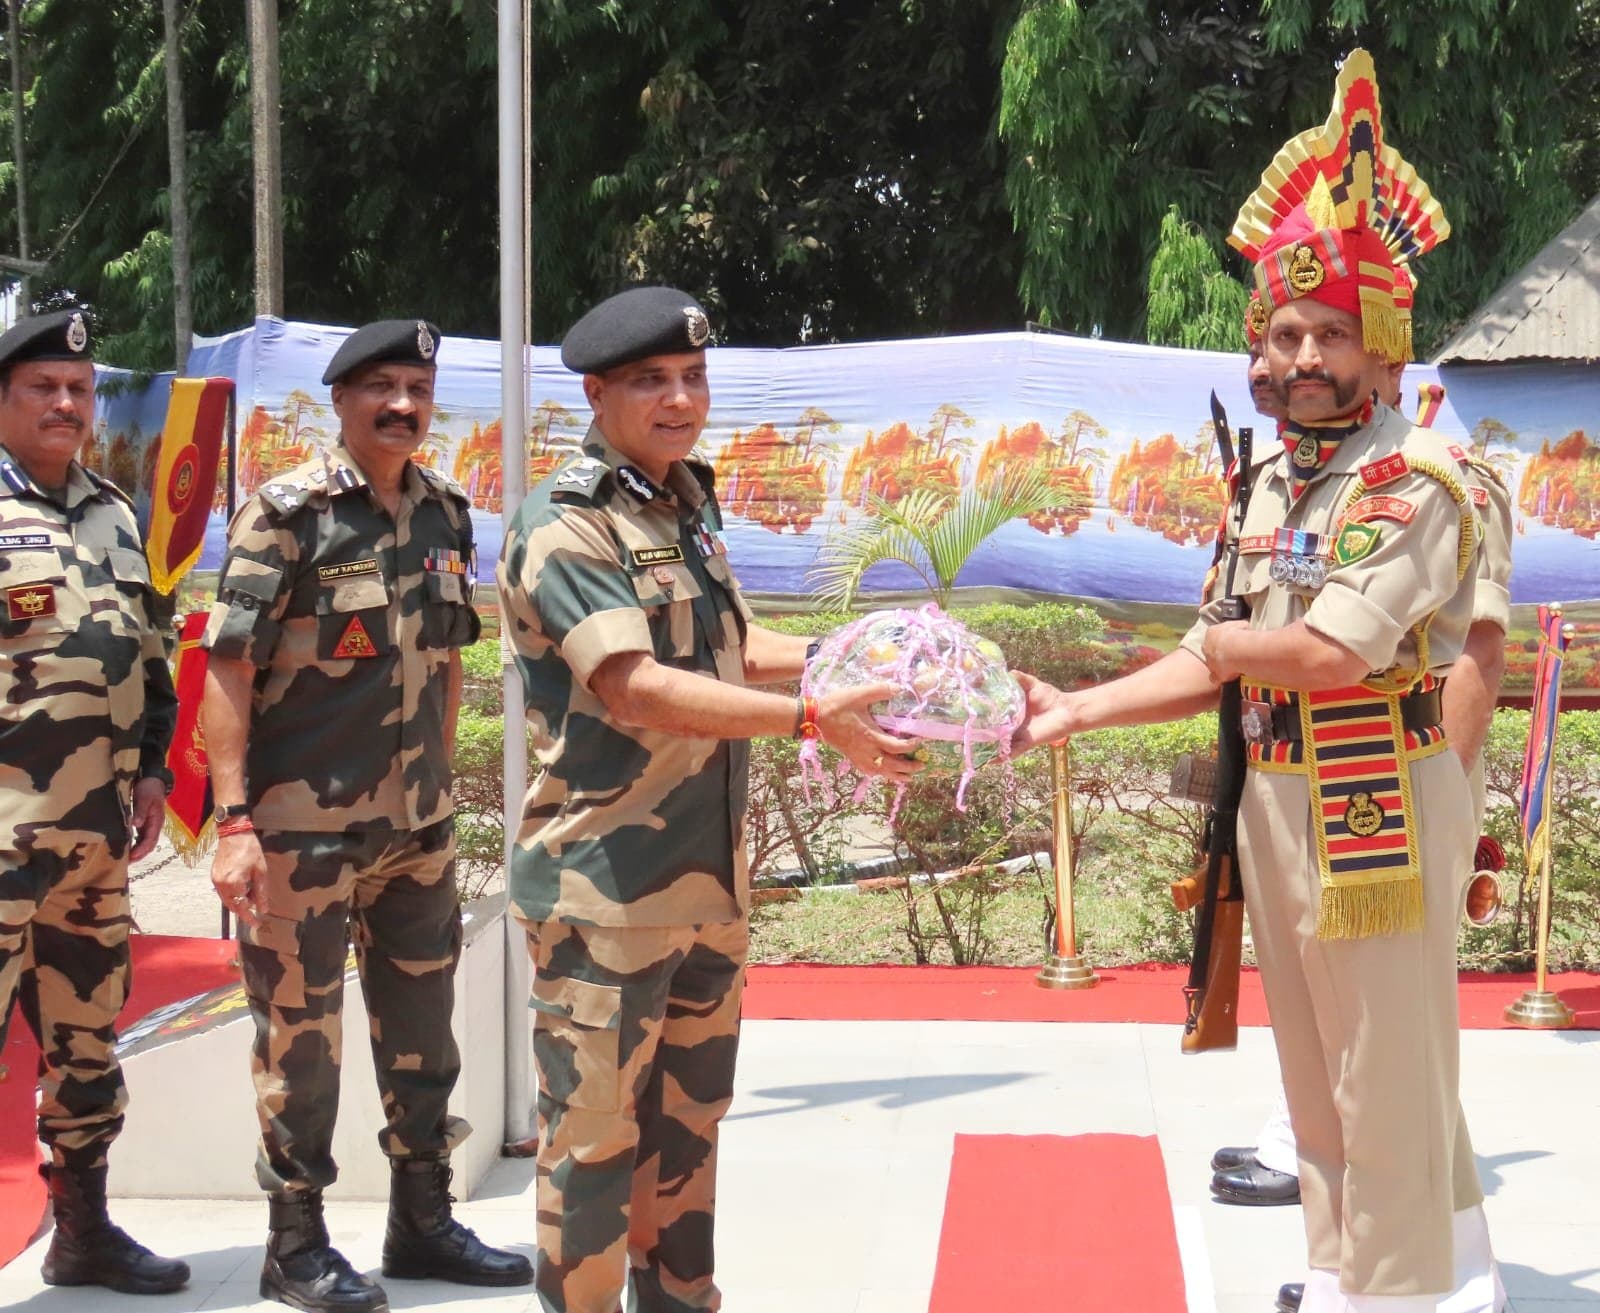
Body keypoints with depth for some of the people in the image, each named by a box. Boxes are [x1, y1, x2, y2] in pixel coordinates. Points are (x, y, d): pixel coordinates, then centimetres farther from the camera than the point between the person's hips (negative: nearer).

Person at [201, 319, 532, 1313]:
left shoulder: (444, 514, 7)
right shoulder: (288, 512, -11)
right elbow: (228, 670, -13)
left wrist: (441, 787, 16)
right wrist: (234, 821, -19)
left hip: (418, 823, 6)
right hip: (304, 825, -6)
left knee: (422, 1025, 14)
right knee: (300, 1032, 3)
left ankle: (424, 1220, 29)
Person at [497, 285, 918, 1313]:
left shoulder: (690, 502, 12)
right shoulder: (566, 526, -15)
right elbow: (636, 689, -25)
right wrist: (811, 719, -29)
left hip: (710, 878, 8)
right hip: (606, 889, -8)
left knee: (689, 1122, 18)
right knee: (595, 1140, 0)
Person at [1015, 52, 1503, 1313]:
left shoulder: (1413, 479, -15)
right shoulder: (1267, 483, 11)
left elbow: (1332, 651, -26)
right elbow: (1211, 667, 13)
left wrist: (1232, 643, -7)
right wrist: (1076, 711, 4)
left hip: (1380, 804, -8)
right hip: (1273, 797, 9)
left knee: (1391, 1078, -1)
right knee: (1322, 1081, 18)